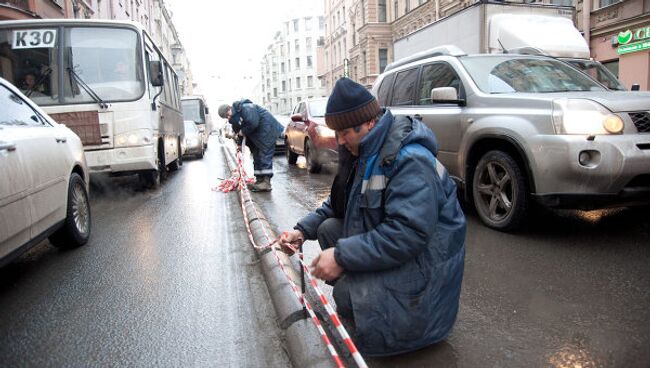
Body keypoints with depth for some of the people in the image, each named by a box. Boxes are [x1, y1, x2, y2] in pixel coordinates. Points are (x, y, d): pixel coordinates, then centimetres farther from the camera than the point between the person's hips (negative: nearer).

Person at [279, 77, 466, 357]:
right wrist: (303, 230, -1)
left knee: (347, 293, -25)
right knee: (328, 228, -2)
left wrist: (343, 257, -31)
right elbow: (338, 204, 13)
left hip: (422, 258, -9)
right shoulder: (364, 153, 4)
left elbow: (408, 234, -34)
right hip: (382, 244, 9)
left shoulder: (411, 161, -27)